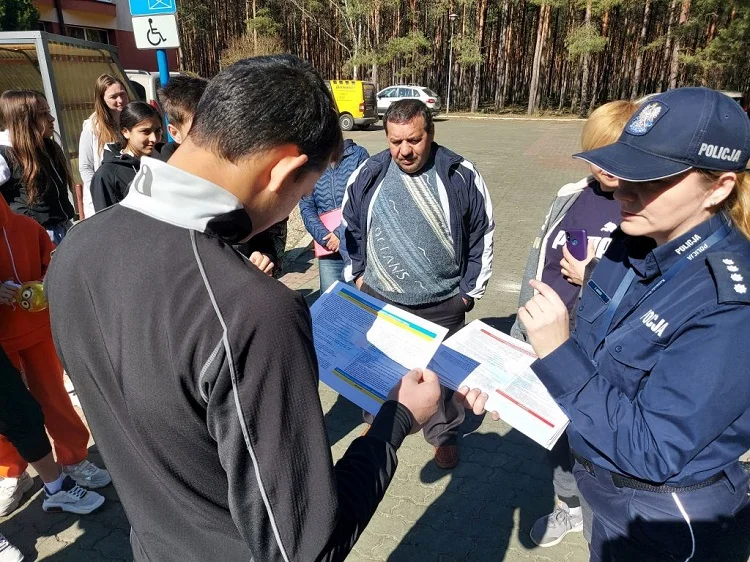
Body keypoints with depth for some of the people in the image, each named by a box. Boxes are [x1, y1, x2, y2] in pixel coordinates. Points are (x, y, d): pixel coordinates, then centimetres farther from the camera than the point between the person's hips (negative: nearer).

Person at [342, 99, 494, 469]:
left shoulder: (462, 176, -9)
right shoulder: (368, 175, -4)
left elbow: (482, 236, 0)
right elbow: (351, 230, 9)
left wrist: (470, 290, 1)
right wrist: (355, 277, 6)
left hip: (443, 304, -1)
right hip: (378, 300, 2)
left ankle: (444, 433, 40)